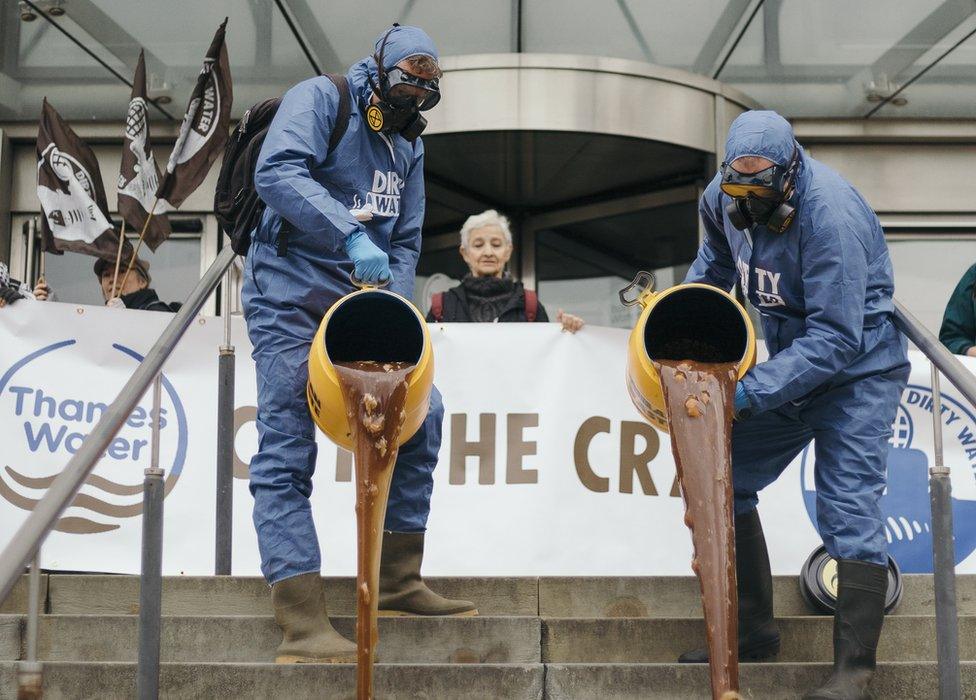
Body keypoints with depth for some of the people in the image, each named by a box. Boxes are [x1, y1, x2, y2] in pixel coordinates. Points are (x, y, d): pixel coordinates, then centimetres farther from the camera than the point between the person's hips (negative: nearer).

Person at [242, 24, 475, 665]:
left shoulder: (409, 146, 17)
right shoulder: (321, 100, -5)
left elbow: (406, 242, 15)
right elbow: (278, 171, -23)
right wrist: (352, 234, -34)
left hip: (360, 302, 8)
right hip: (290, 302, -8)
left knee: (423, 413, 4)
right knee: (286, 455, -11)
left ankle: (400, 582, 14)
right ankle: (303, 624, -15)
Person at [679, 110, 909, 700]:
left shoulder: (830, 214, -30)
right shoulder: (724, 196, -7)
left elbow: (836, 338, -32)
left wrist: (752, 392, -35)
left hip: (857, 368, -8)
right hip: (793, 363, 8)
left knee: (849, 511, -14)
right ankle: (752, 634, 14)